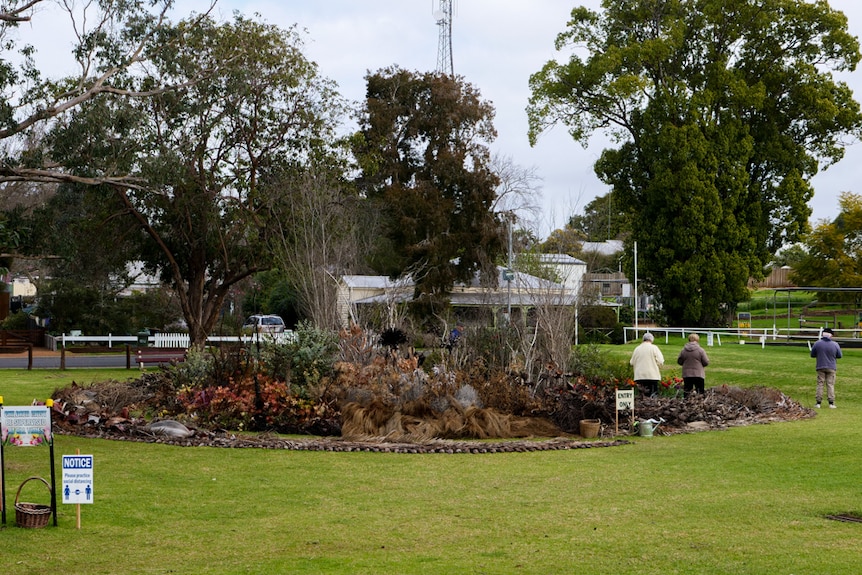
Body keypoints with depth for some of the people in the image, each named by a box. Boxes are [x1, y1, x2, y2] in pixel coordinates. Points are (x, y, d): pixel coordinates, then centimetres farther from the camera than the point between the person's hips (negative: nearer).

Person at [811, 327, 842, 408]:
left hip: (820, 367, 0)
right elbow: (839, 356, 3)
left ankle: (818, 402, 2)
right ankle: (831, 402, 1)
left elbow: (812, 355, 2)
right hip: (831, 367, 0)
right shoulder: (835, 344, -7)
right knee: (830, 384, 5)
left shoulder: (817, 343, -7)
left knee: (820, 384, 5)